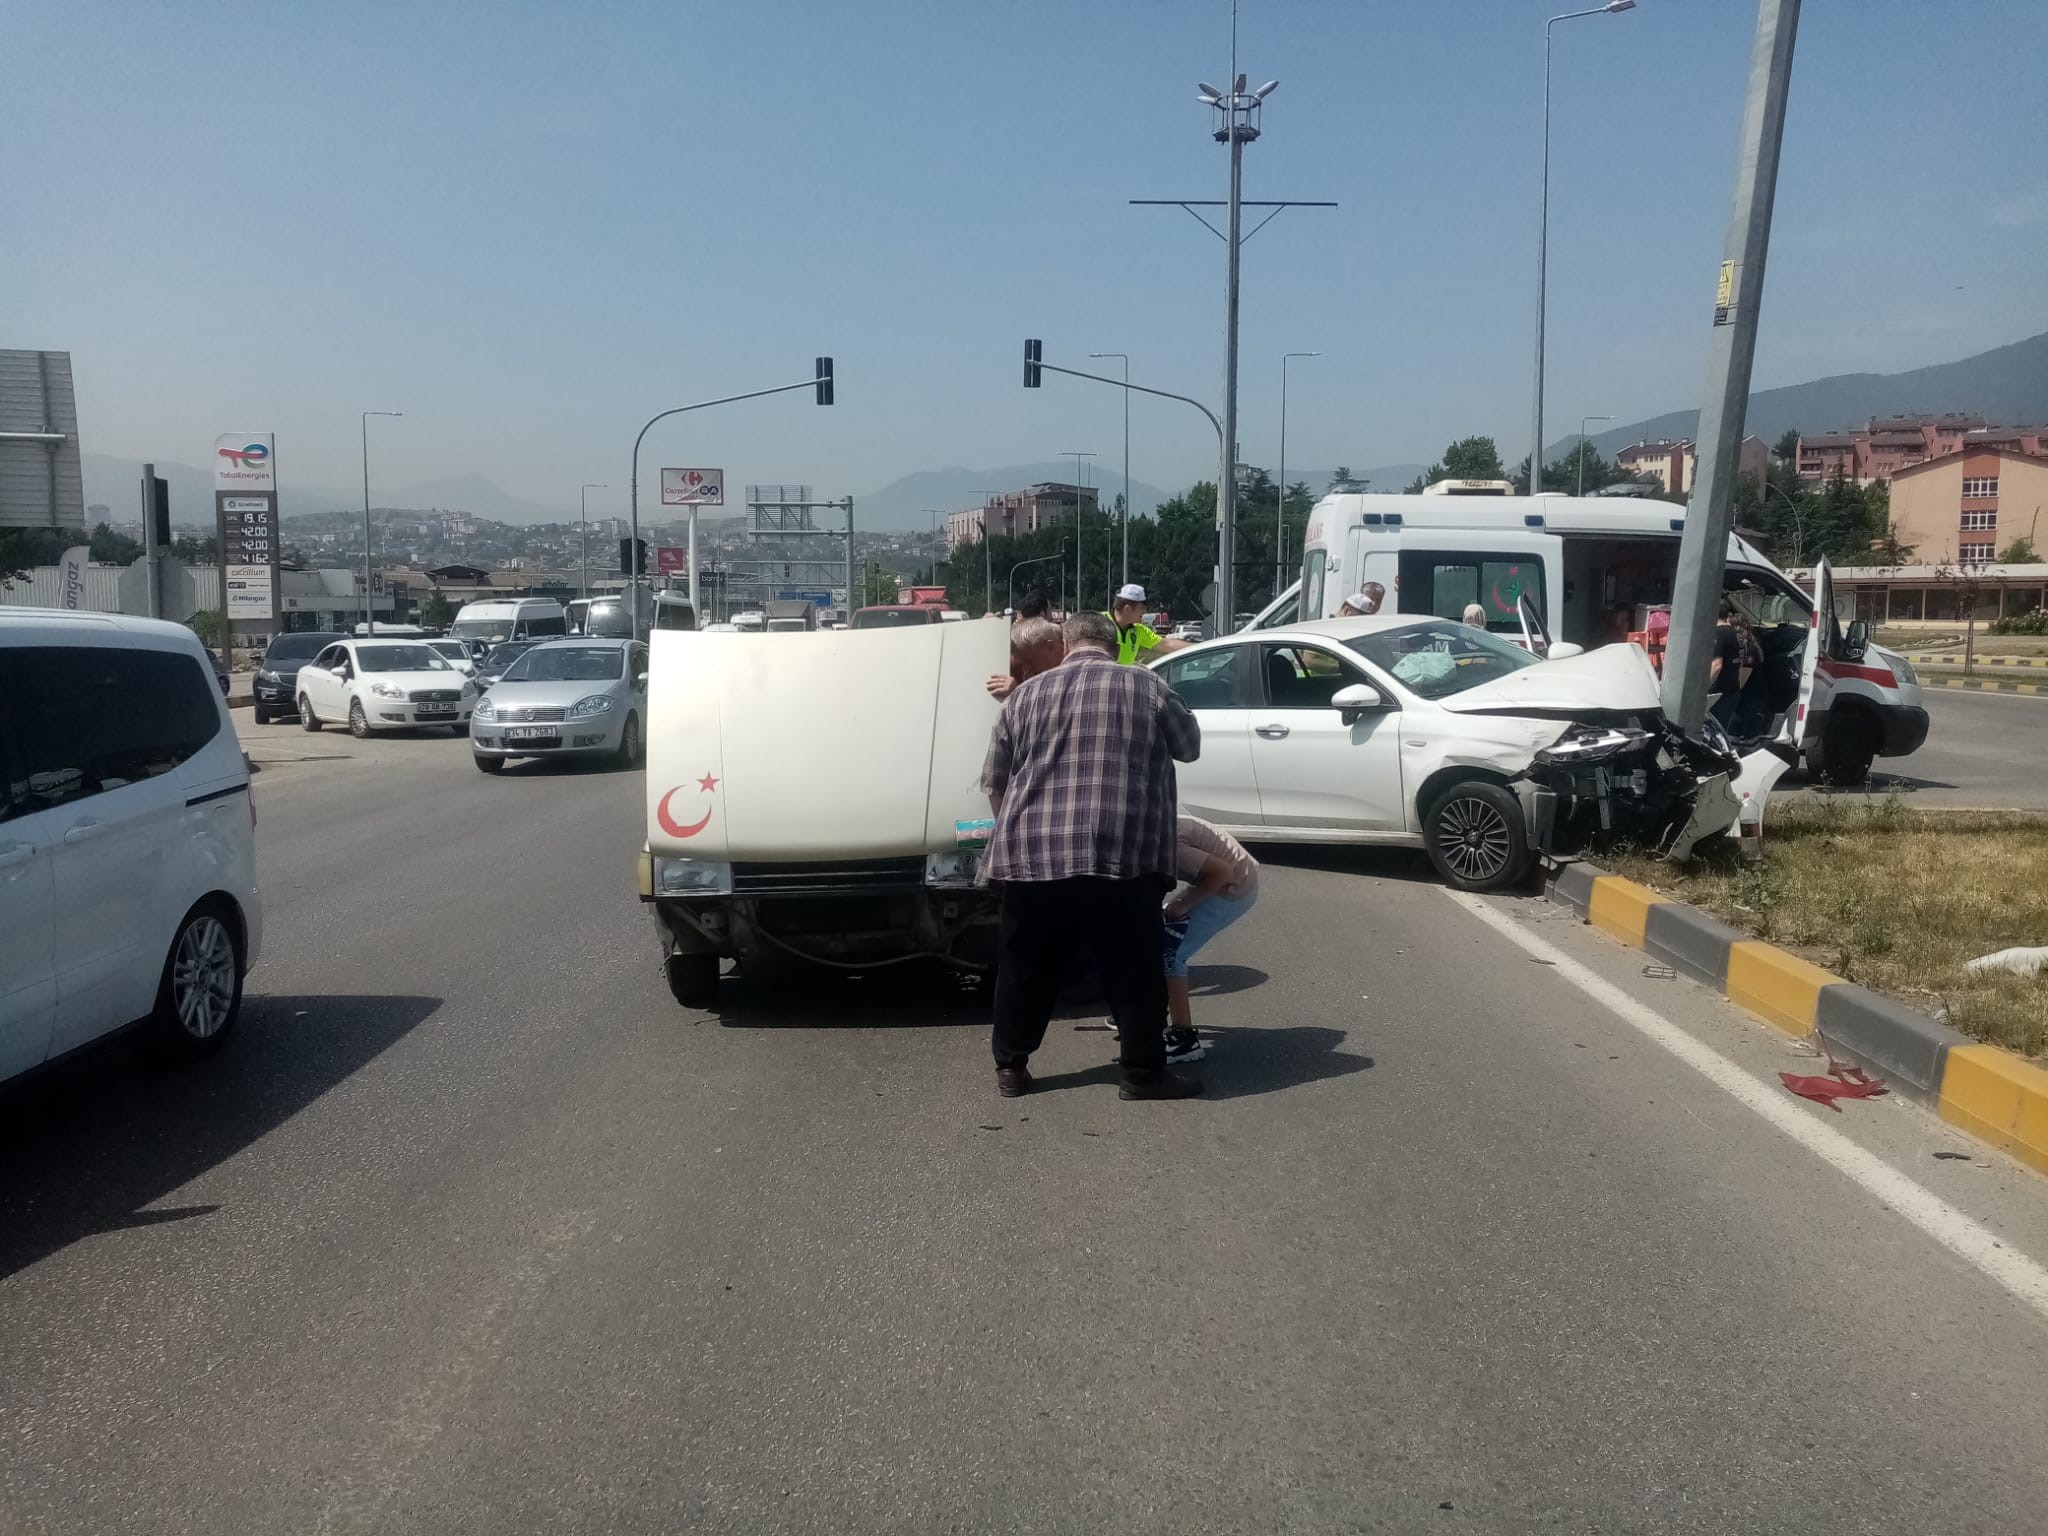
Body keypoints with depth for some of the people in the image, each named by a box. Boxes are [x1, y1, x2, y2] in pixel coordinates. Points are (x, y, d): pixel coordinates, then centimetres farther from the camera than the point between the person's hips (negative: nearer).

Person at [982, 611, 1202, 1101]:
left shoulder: (1025, 694, 12)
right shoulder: (1145, 685, 5)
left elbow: (995, 782, 16)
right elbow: (1190, 747, 18)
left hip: (1032, 853, 3)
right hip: (1123, 855, -2)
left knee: (1026, 968, 14)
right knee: (1134, 971, 8)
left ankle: (1011, 1067, 22)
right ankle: (1144, 1073, 14)